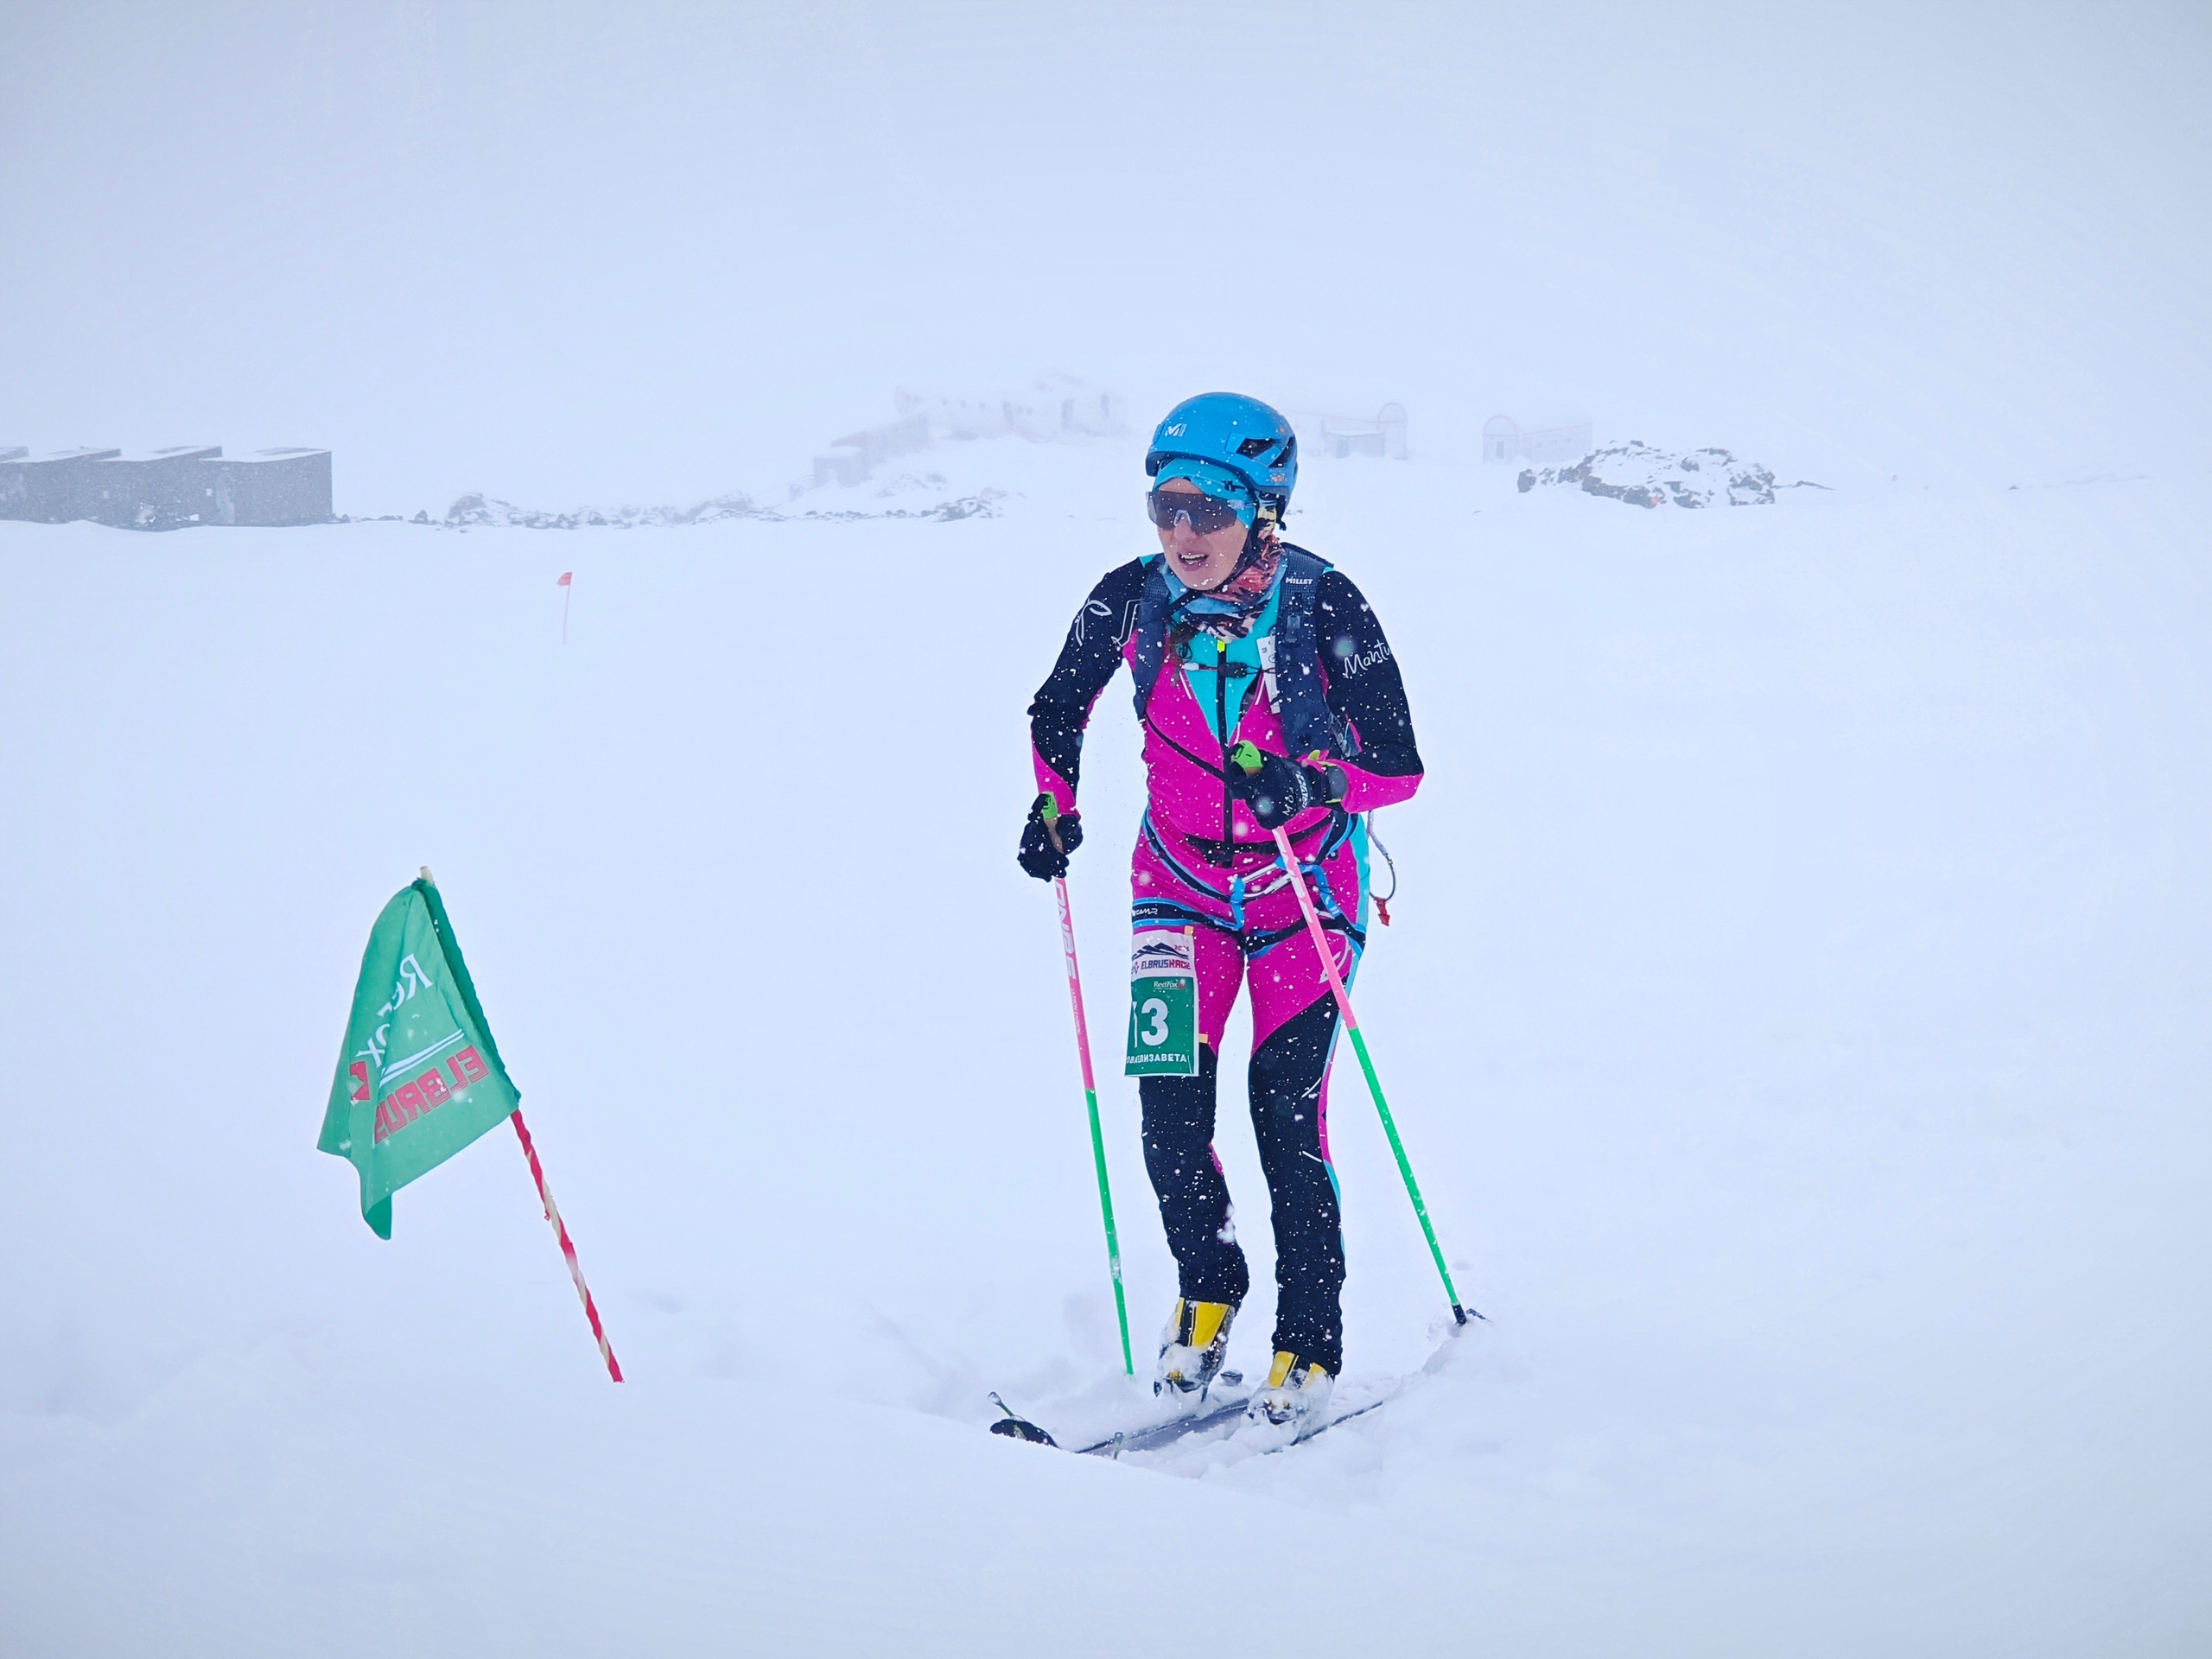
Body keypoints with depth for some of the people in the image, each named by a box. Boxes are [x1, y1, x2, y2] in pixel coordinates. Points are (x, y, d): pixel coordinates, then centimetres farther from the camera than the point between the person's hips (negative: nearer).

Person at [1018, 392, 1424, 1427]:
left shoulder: (1324, 606, -19)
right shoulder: (1130, 600, -11)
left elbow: (1400, 766, -19)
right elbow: (1056, 713, 8)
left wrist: (1311, 781, -36)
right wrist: (1054, 806, -5)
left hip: (1306, 885, -2)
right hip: (1181, 881, 2)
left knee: (1284, 1107, -11)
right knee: (1170, 1103, -10)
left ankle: (1310, 1342, 7)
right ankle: (1207, 1289, 19)